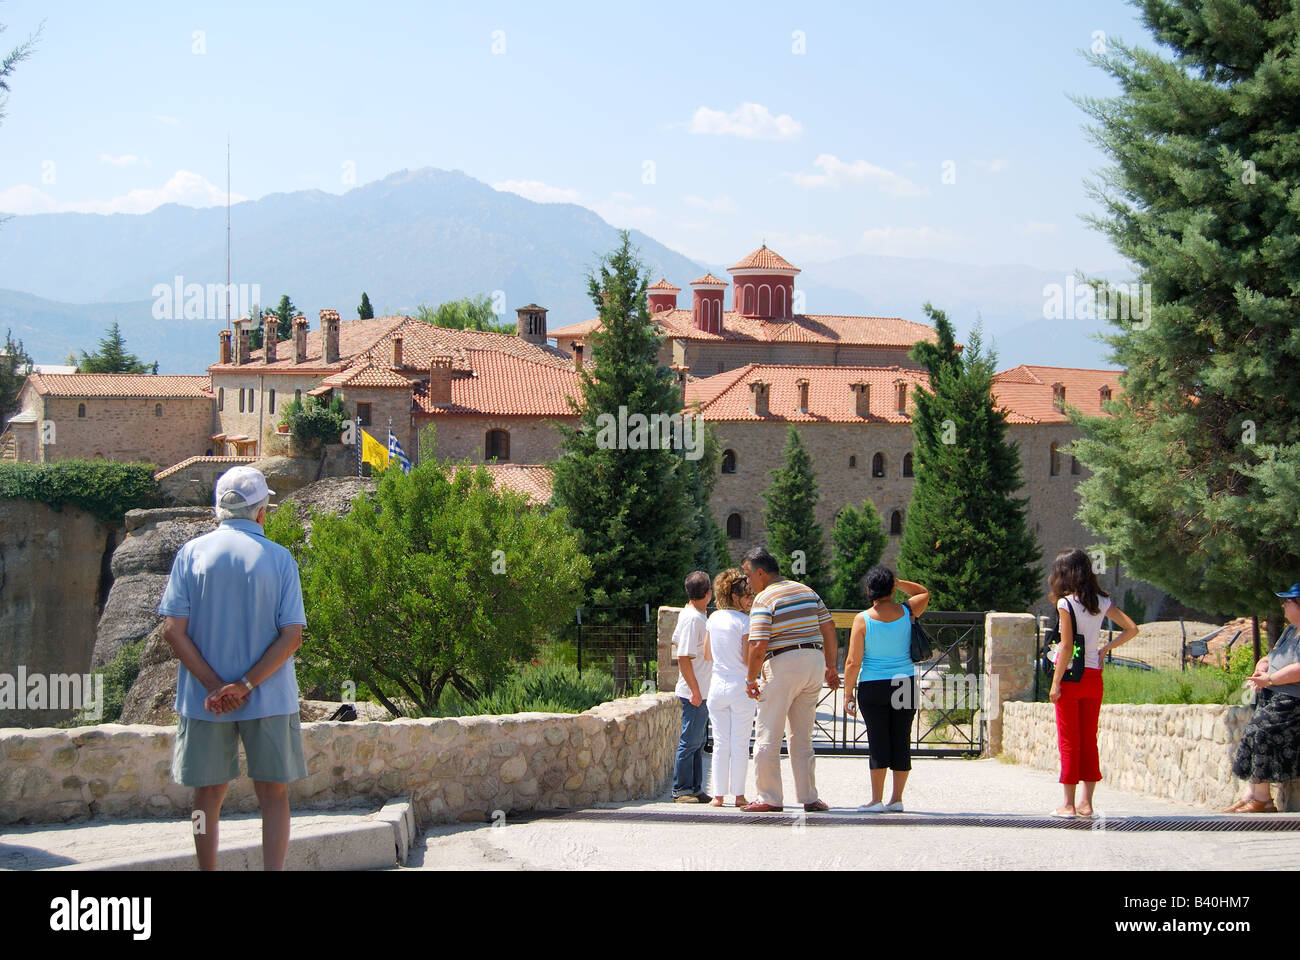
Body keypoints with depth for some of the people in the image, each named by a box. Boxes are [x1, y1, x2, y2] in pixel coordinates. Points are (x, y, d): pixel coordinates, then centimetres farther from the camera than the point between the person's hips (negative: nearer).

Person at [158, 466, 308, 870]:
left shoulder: (192, 553, -2)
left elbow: (174, 630, -8)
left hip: (204, 700, 1)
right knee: (274, 795, 6)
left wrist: (214, 687, -9)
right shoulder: (278, 558, -3)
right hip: (269, 699, -1)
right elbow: (292, 635, -10)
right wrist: (245, 686, -12)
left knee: (208, 795, 12)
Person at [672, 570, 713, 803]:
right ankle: (682, 790, 2)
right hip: (694, 692, -10)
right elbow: (683, 657, -22)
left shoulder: (688, 614, 10)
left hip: (701, 692, 10)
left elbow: (677, 642, 23)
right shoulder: (693, 619, -19)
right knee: (690, 742, -4)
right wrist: (695, 690, -19)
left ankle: (695, 789, 18)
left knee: (698, 742, 13)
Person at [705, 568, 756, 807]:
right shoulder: (745, 621, -12)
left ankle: (718, 795, 8)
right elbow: (748, 659, -15)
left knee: (720, 743, 8)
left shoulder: (713, 618, 5)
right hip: (740, 686, -5)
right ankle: (739, 795, 4)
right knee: (740, 743, 2)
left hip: (717, 685, 5)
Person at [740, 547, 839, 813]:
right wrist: (830, 667, 20)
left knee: (768, 736, 2)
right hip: (815, 660, 7)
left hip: (783, 664, -7)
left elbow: (758, 646, -16)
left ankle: (769, 798, 1)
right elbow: (829, 627, 14)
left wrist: (751, 679, -5)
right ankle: (809, 797, 13)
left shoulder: (764, 599, -9)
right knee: (802, 736, 15)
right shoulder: (807, 591, 13)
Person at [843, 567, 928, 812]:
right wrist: (898, 582, 14)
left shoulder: (863, 619, -9)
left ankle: (877, 800, -2)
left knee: (878, 741, 0)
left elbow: (853, 661, -9)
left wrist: (849, 693, -1)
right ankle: (896, 799, 10)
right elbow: (924, 593, 23)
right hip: (906, 685, 3)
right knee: (901, 741, 7)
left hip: (873, 687, -3)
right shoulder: (907, 612, -1)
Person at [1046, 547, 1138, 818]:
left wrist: (1056, 683, -12)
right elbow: (1131, 629, 5)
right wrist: (1106, 648, 10)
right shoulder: (1101, 602, 6)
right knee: (1089, 740, 10)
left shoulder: (1066, 603, -11)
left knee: (1068, 742, 1)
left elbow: (1067, 646, -15)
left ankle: (1068, 804, 2)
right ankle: (1086, 803, 11)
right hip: (1093, 677, 5)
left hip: (1070, 677, -5)